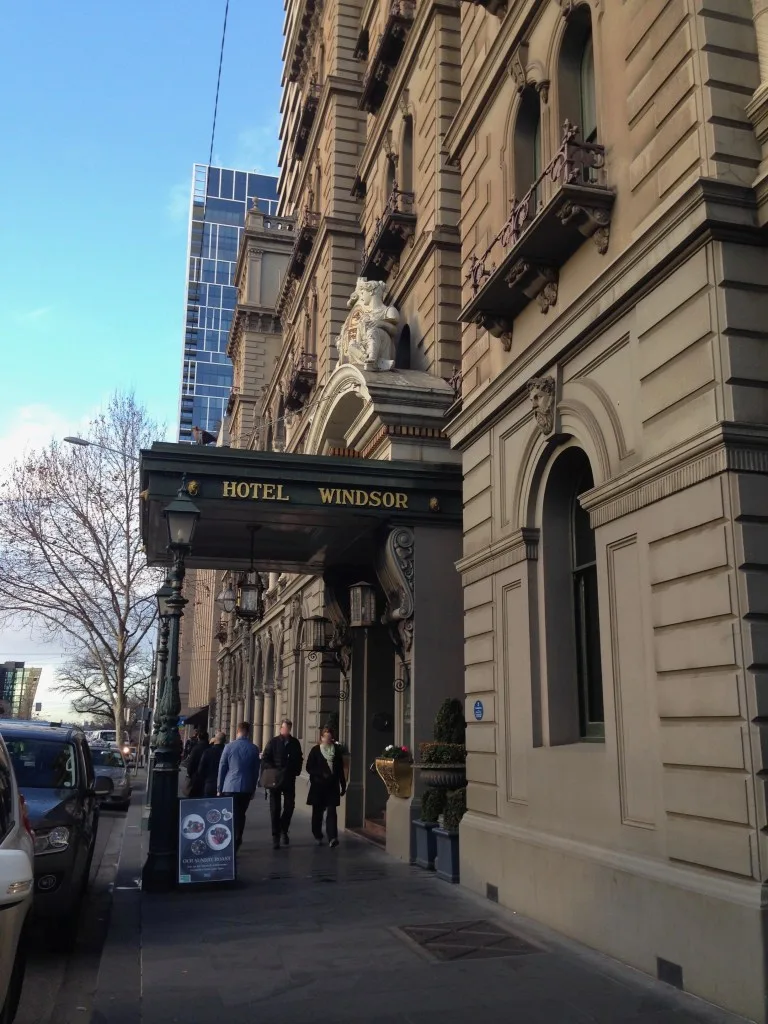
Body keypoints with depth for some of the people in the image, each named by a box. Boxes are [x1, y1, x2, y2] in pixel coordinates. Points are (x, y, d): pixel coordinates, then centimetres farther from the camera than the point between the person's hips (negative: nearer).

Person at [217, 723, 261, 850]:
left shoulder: (229, 747, -4)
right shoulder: (254, 749, 0)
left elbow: (222, 768, 1)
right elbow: (256, 771, 6)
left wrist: (220, 788, 9)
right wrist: (253, 789, 17)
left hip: (230, 787, -2)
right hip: (247, 788, 2)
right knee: (241, 815, 16)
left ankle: (231, 844, -13)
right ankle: (237, 843, 21)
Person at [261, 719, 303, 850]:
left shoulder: (295, 743, 4)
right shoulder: (273, 742, -3)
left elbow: (299, 759, 12)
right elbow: (265, 760, -4)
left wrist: (296, 772, 0)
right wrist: (274, 771, -15)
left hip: (289, 780, 2)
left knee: (289, 806, 5)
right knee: (275, 808, 3)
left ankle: (284, 830, 27)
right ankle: (276, 836, 11)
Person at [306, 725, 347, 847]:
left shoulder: (337, 750, 5)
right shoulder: (315, 750, -2)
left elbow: (341, 769, 10)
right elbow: (309, 768, -4)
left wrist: (343, 785, 10)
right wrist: (322, 774, -17)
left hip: (332, 786, 1)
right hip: (318, 786, -1)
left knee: (331, 811, -8)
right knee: (317, 811, 8)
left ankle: (332, 837, -15)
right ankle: (318, 836, 22)